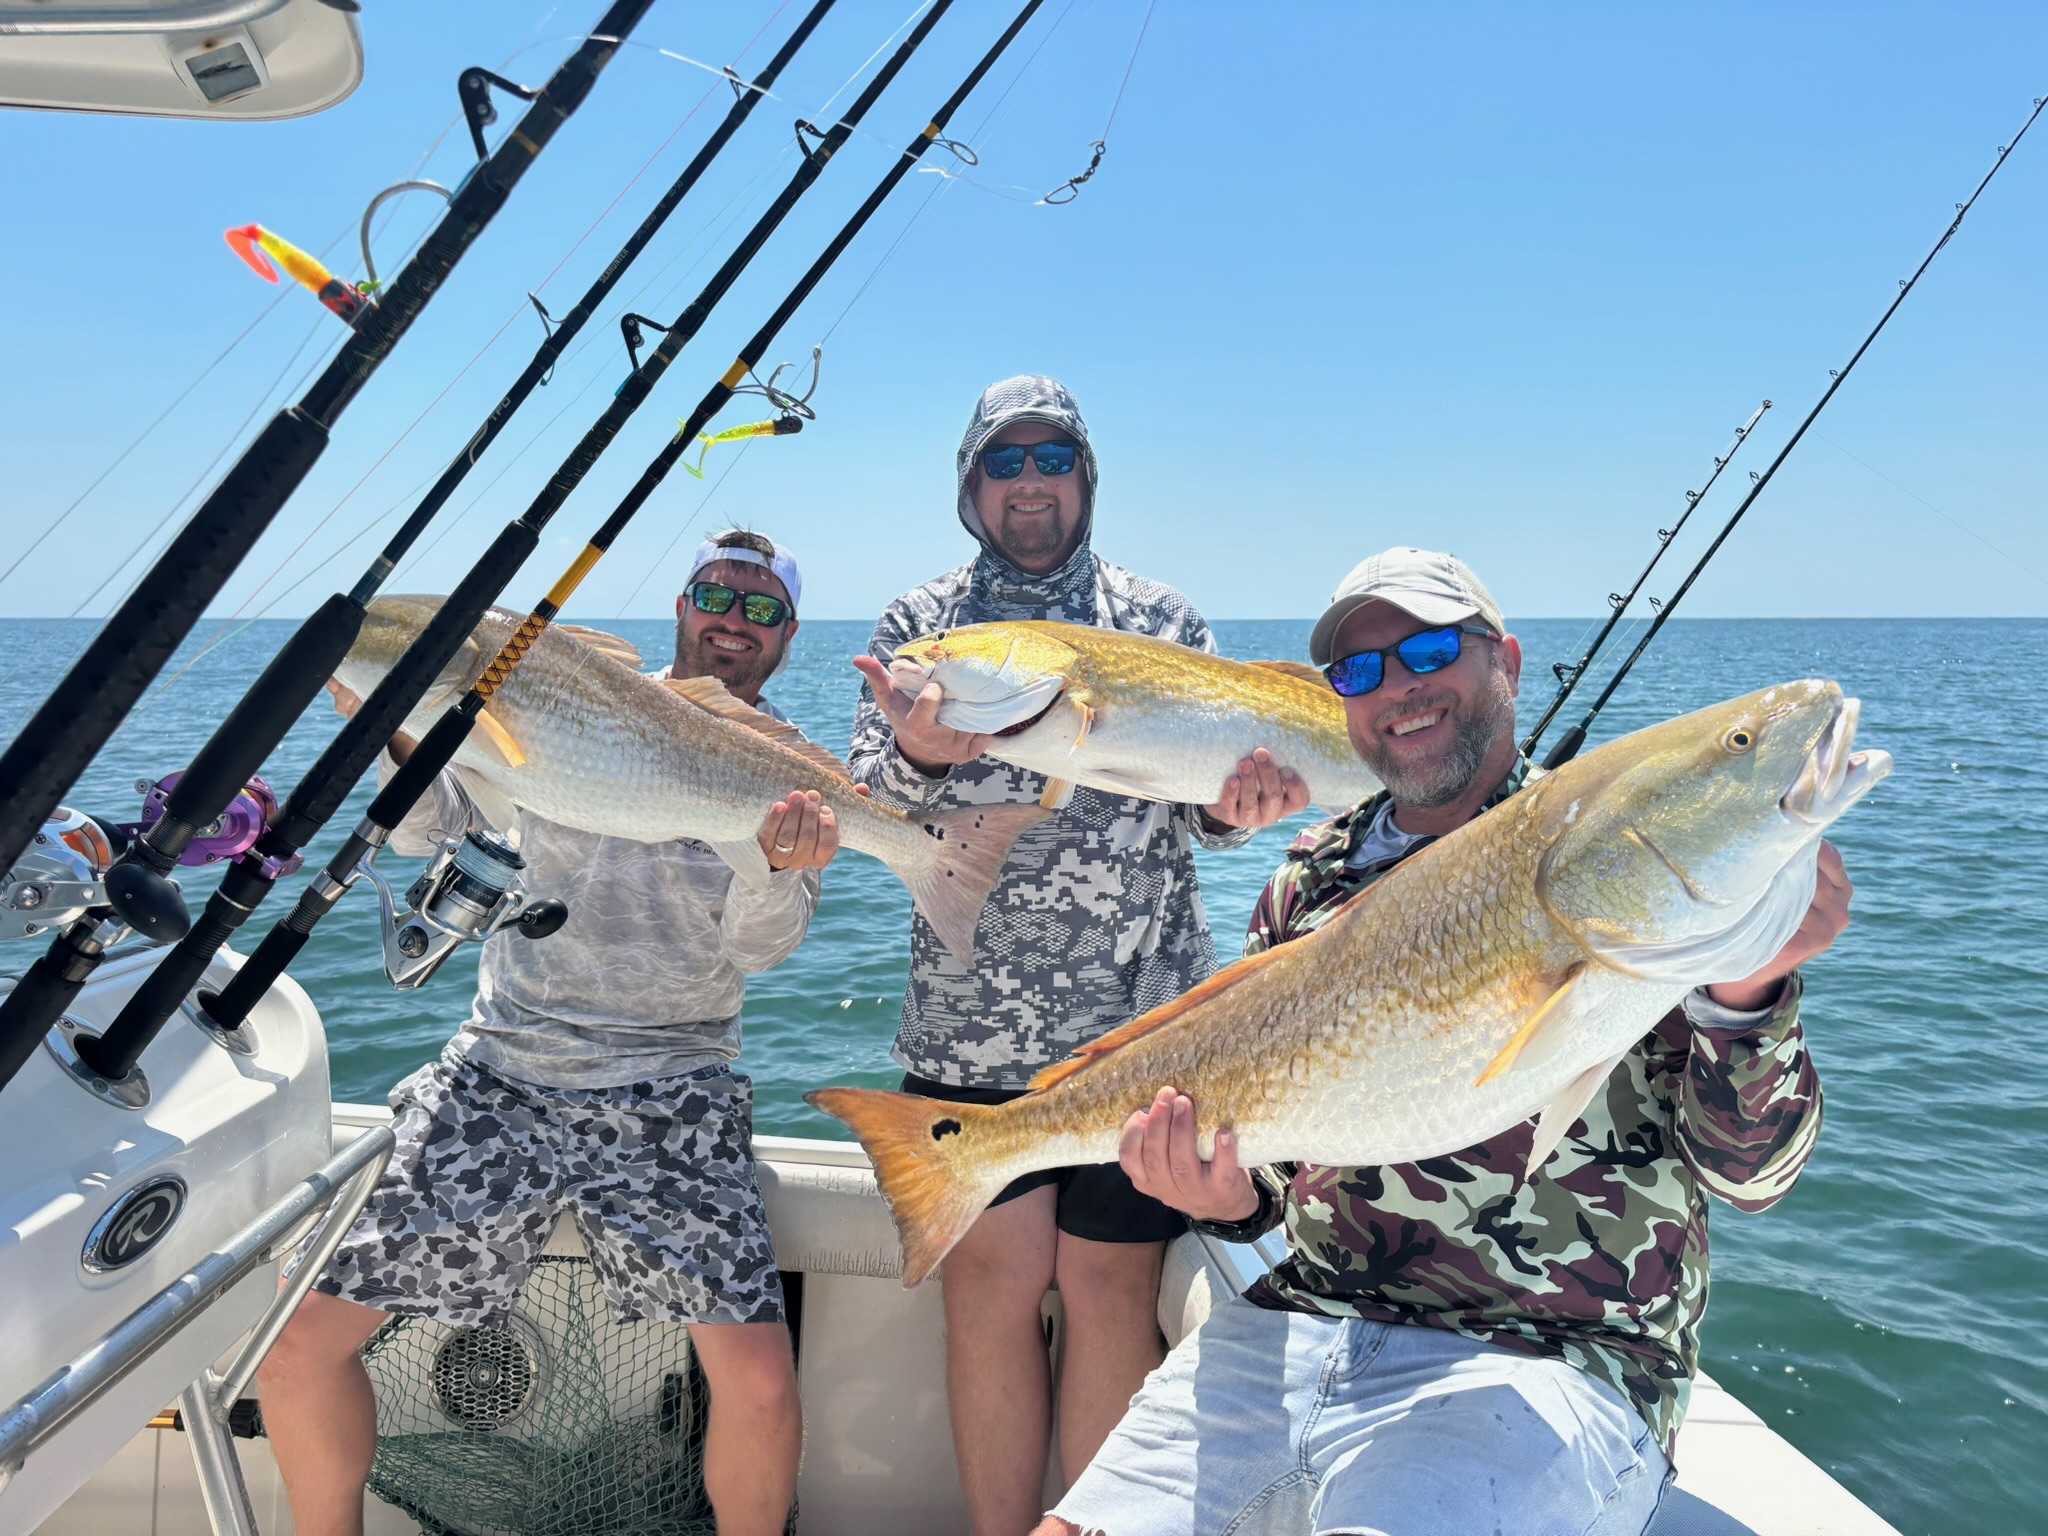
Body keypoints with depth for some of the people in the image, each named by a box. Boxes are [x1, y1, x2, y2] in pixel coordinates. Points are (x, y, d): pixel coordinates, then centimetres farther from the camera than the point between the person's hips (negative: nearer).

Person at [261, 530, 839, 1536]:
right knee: (303, 1335, -2)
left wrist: (783, 868, -31)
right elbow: (423, 827, 6)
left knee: (760, 1381, -15)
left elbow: (756, 949, -10)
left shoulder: (788, 773, 1)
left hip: (669, 1097, -1)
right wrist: (401, 730, -14)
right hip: (497, 1075, 2)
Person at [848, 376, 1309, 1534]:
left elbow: (1205, 802, 7)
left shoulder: (1165, 620, 10)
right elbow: (866, 802, -1)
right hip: (972, 1023, 0)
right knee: (991, 1281, 4)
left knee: (1111, 1285, 4)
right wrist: (921, 758, -24)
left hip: (1144, 1017, 0)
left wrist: (1235, 805, -17)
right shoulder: (921, 622, 9)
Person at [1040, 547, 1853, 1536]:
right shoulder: (1308, 886, 11)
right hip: (1295, 1332, 5)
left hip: (1542, 1363, -4)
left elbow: (1747, 1172, -7)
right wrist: (1231, 1198, -8)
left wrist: (1743, 990, -26)